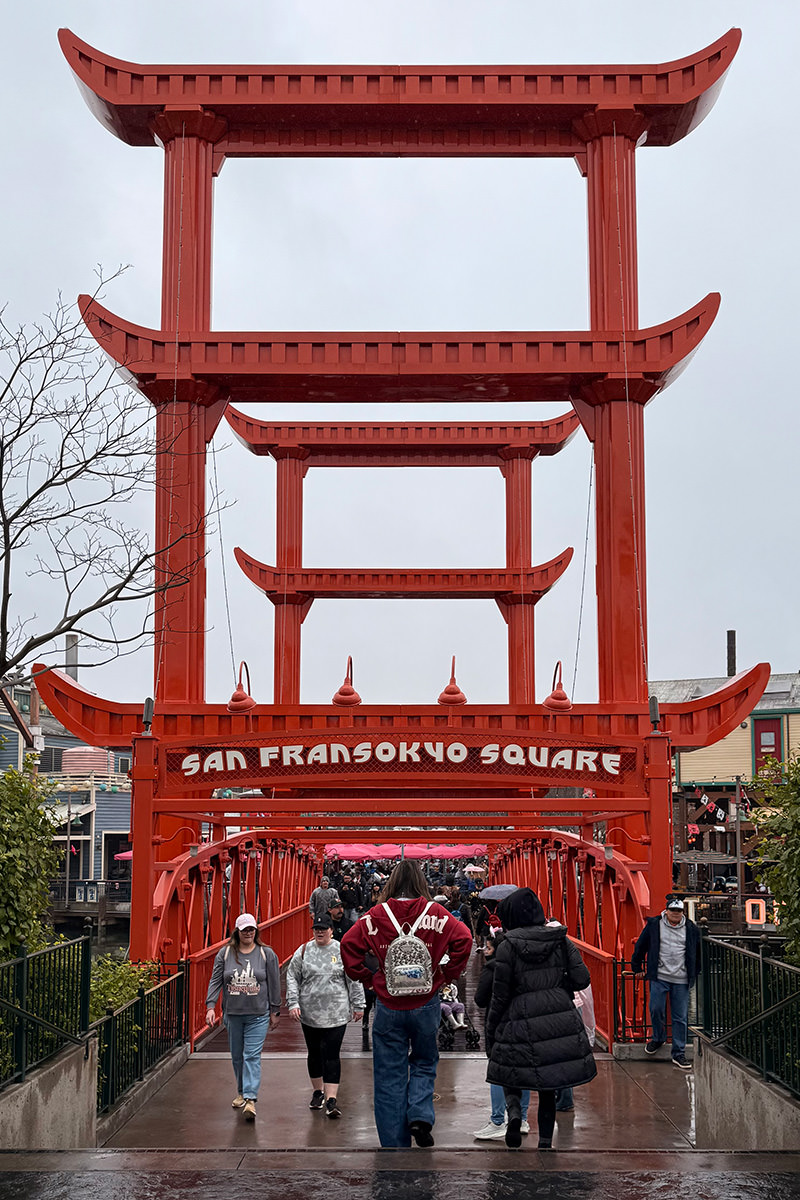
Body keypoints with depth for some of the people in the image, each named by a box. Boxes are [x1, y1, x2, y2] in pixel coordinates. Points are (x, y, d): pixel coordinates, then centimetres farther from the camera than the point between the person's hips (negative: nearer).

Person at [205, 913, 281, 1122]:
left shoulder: (267, 954, 1)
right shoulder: (225, 953, 3)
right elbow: (215, 981, 3)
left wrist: (274, 1011, 4)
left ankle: (250, 1099, -14)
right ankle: (241, 1091, 30)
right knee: (237, 1056, 12)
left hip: (258, 1015, -3)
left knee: (252, 1056, -10)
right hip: (232, 1014, 3)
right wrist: (211, 1006, -8)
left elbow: (274, 985, 4)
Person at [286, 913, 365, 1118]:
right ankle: (318, 1092, 30)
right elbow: (292, 978, 6)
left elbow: (354, 980, 5)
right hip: (309, 1014, 2)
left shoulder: (342, 951, 1)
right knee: (314, 1053, 13)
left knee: (331, 1055, -8)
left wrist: (358, 1005, 5)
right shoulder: (303, 951, 5)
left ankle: (331, 1099, -8)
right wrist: (293, 1003, -3)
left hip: (335, 1015, -2)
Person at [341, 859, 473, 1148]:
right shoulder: (434, 913, -5)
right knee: (424, 1062, 21)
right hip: (426, 1004, 0)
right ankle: (420, 1116, -1)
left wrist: (368, 977, 3)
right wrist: (445, 975, -1)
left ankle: (394, 1143, 9)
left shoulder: (376, 915, -4)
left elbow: (349, 943, -10)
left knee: (390, 1076, 8)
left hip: (388, 1007, 0)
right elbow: (463, 938, -14)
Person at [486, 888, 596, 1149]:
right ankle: (545, 1143, 9)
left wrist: (490, 1037, 5)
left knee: (512, 1076, 15)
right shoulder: (561, 940, 4)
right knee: (547, 1088, 14)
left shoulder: (508, 946, -5)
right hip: (561, 1018, 3)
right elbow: (582, 978, 0)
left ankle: (514, 1110, -13)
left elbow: (500, 996, -4)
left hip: (522, 1023, -3)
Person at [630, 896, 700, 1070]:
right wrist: (637, 968, 13)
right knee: (656, 1010, -5)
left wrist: (694, 975, 19)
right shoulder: (654, 925, 1)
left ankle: (679, 1054, 9)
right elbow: (640, 947, 10)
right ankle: (658, 1038, 24)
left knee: (680, 1017, 1)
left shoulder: (691, 929, 6)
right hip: (659, 977, -1)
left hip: (681, 980, 1)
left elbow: (697, 953, 18)